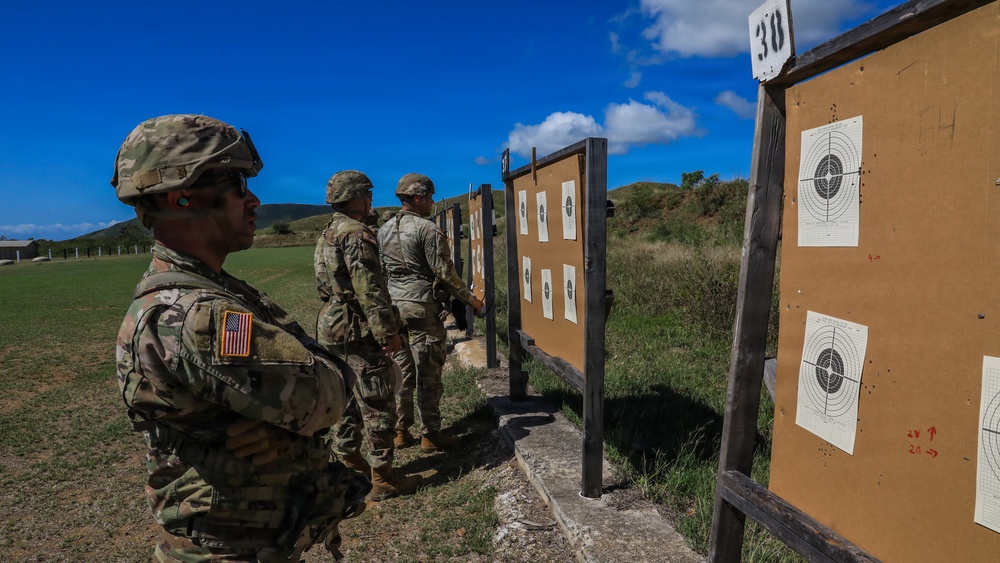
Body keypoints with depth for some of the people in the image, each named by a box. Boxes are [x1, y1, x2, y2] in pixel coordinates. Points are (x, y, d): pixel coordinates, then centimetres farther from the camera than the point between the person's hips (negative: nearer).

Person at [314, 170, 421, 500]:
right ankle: (383, 478, 5)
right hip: (359, 332, -10)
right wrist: (388, 331, -21)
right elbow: (370, 290, -23)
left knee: (349, 397, 20)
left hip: (335, 327, 10)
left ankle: (347, 458, 31)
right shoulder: (356, 235, -17)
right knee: (378, 404, -3)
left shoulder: (328, 234, 14)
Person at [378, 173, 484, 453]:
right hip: (423, 307, -7)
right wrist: (470, 299, -3)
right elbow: (445, 273, -14)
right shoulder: (428, 229, -12)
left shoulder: (384, 230, 10)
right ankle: (430, 435, 8)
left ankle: (400, 430, 22)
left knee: (400, 368, 14)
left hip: (394, 306, 7)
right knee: (428, 372, 1)